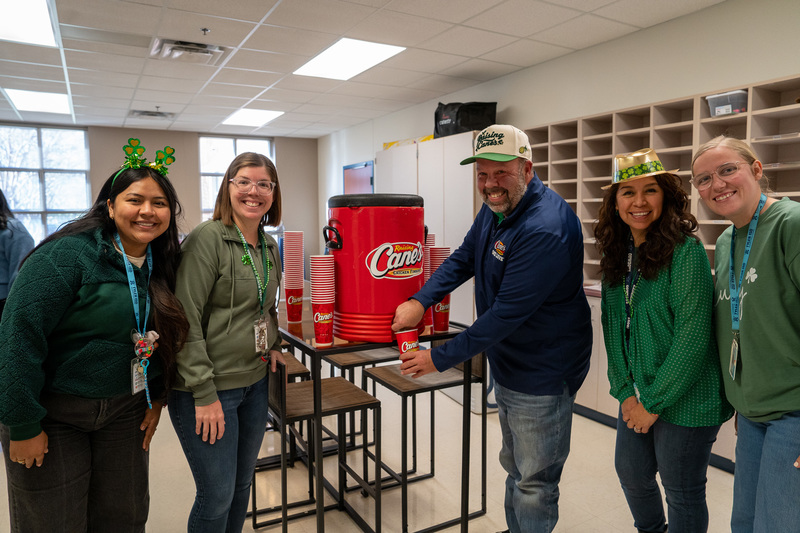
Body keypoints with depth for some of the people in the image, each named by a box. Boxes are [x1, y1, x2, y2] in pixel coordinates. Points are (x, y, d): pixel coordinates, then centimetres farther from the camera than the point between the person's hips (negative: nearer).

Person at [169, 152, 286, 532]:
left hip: (255, 381, 7)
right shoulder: (207, 239, -15)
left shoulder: (269, 246, 8)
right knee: (218, 495, 4)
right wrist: (204, 394, -19)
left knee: (242, 483, 19)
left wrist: (272, 345, 6)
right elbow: (186, 321, -18)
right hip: (209, 387, -7)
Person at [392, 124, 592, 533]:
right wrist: (420, 300, -8)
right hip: (506, 366, 9)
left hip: (542, 376, -9)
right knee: (515, 468, 27)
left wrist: (439, 358, -23)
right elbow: (463, 259, 8)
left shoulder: (546, 229, -30)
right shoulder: (495, 207, 1)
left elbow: (506, 313, -30)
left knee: (533, 486, 9)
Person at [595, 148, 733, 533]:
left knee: (681, 494, 10)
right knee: (631, 472, 22)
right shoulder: (617, 254, 3)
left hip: (684, 400, -7)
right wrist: (624, 391, -2)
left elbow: (693, 336, -20)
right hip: (638, 394, 7)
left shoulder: (686, 251, -17)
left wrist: (654, 402, -15)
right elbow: (613, 325, 4)